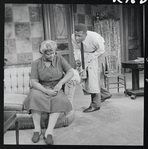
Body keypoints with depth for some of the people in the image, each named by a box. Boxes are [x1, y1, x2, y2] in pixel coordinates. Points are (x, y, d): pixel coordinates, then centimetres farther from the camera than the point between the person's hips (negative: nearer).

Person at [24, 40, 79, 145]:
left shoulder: (59, 59, 2)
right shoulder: (36, 63, -2)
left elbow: (71, 72, -2)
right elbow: (34, 82, -8)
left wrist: (60, 83, -17)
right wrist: (46, 91, -23)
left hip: (55, 89, 1)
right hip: (41, 89, 0)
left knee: (59, 101, -33)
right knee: (35, 97, -34)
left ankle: (49, 132, -34)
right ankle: (37, 129, -26)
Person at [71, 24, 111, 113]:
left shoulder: (94, 37, -37)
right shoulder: (74, 37, -24)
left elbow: (101, 50, -19)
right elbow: (76, 48, -4)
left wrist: (89, 58, -22)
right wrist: (77, 59, -18)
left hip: (97, 52, -5)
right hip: (85, 53, 6)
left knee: (93, 75, -15)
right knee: (83, 75, 1)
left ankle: (95, 104, -6)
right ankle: (104, 93, 16)